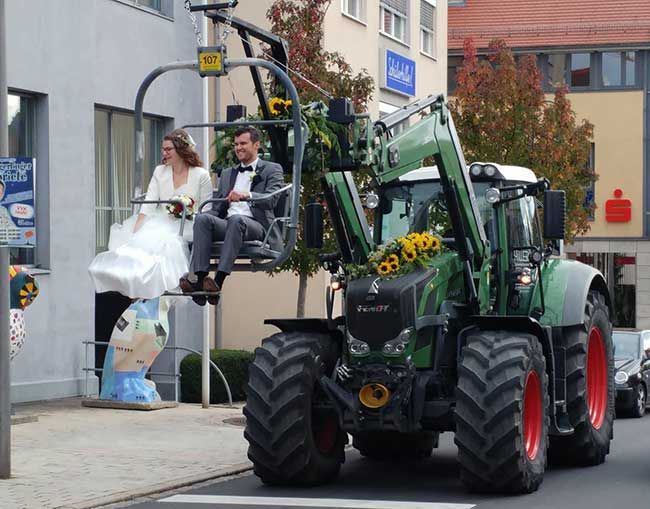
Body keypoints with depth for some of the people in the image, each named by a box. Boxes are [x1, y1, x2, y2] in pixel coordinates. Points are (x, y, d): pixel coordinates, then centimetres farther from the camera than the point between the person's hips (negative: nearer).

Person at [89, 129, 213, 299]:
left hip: (187, 229, -4)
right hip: (162, 225, 4)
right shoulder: (160, 172, 13)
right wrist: (136, 232, -10)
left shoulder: (201, 175, 2)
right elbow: (148, 204, 3)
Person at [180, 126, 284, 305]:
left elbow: (271, 199, -6)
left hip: (256, 225, -4)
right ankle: (199, 277, -41)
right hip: (226, 224, 4)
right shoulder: (227, 174, 30)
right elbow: (217, 208, 24)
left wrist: (247, 195, -26)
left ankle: (219, 280, -46)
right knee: (203, 218, -28)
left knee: (236, 220, -38)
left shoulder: (272, 170, 13)